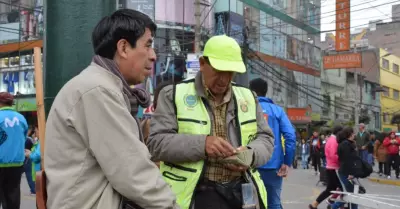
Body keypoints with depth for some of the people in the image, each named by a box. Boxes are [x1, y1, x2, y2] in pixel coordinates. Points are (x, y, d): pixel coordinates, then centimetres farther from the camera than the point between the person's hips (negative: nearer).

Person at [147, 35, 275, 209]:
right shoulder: (174, 95, -1)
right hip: (196, 194, -4)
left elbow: (266, 138, 16)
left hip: (242, 192, 4)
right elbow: (157, 142, -8)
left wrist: (250, 154, -7)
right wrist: (202, 144, -22)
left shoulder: (248, 97, 12)